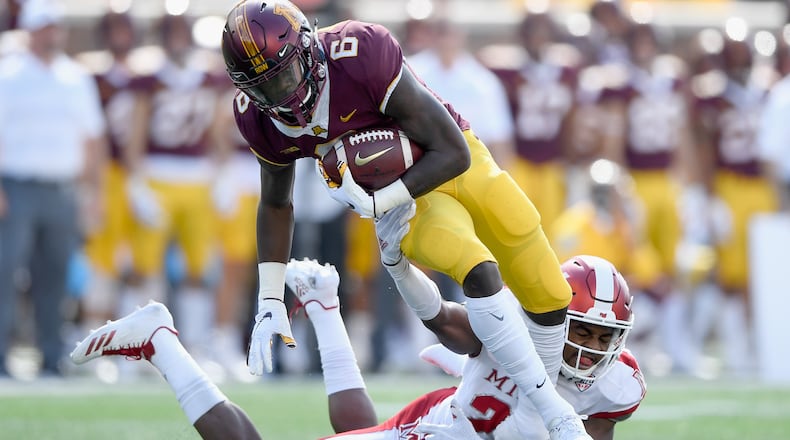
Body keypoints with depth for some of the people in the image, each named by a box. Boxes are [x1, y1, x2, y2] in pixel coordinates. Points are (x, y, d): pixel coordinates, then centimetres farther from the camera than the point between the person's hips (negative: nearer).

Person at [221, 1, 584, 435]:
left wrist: (376, 203, -34)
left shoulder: (361, 53, -35)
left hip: (453, 162, -1)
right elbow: (275, 205, 3)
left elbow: (453, 154, -27)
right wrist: (269, 302, -3)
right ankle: (557, 414, -20)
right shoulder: (258, 118, -18)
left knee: (550, 297, 5)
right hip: (401, 199, 1)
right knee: (479, 273, -28)